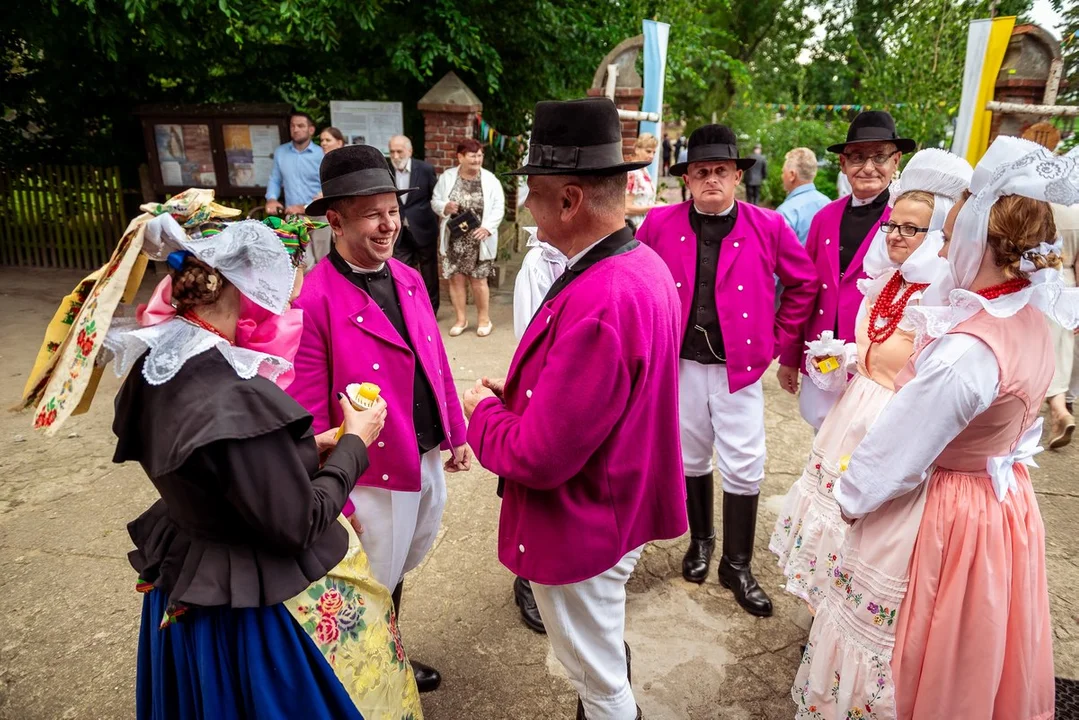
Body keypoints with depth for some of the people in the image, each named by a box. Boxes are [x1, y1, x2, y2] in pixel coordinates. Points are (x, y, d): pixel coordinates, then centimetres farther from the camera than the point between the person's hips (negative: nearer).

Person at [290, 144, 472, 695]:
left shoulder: (408, 279, 1)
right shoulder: (314, 301, -21)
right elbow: (310, 414, -19)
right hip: (377, 477, -6)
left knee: (396, 573, 27)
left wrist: (457, 435, 12)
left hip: (429, 460, 7)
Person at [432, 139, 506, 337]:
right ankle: (461, 319, 22)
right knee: (455, 279, 7)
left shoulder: (490, 179, -4)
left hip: (478, 240, -2)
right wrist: (445, 207, -17)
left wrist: (487, 227, -21)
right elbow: (435, 201, 6)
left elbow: (498, 207, -6)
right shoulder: (447, 177, 1)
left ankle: (484, 319, 22)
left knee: (478, 280, 5)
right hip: (454, 239, 2)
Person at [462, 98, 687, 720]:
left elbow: (539, 456, -30)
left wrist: (485, 411, -11)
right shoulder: (645, 265, -2)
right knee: (607, 657, 33)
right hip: (621, 508, 9)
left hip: (581, 529, -9)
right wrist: (523, 393, 2)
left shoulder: (597, 302, -34)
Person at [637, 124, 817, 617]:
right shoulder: (660, 224, -2)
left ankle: (737, 564, 20)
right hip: (681, 361, 1)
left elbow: (804, 283, 7)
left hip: (739, 366, -1)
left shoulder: (767, 227, -3)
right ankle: (700, 540, 36)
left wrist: (776, 338, 3)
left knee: (743, 465, 2)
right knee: (691, 457, 14)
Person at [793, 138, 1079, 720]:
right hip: (1003, 506, 9)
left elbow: (895, 454, -22)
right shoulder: (1032, 319, -3)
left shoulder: (964, 353, -31)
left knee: (889, 659, 13)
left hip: (936, 519, -8)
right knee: (969, 667, 28)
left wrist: (851, 496, -5)